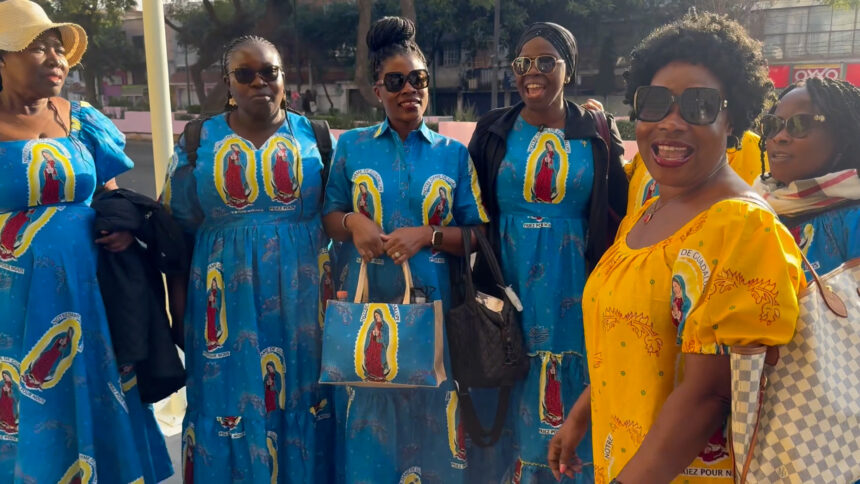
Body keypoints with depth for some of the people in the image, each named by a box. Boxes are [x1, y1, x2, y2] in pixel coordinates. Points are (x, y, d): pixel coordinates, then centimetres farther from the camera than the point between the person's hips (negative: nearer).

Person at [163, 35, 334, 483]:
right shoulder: (199, 141, 4)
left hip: (302, 298, 0)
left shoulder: (314, 136, 3)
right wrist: (179, 308, 3)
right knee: (233, 400, 8)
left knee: (300, 396, 9)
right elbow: (177, 230, 6)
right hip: (228, 300, 0)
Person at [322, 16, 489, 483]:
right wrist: (352, 222, -11)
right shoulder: (351, 145, 6)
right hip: (365, 304, 1)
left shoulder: (453, 154, 4)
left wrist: (427, 235, -14)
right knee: (369, 425, 9)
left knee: (429, 418, 9)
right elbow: (329, 215, 10)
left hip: (432, 308, 0)